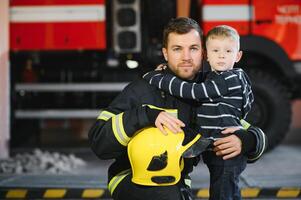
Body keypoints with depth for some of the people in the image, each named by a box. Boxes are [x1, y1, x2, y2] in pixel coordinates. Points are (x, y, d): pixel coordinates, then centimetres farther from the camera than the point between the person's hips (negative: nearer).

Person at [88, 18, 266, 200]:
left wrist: (245, 142, -18)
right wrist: (147, 115, -31)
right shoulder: (143, 90, -11)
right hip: (131, 177, -3)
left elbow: (256, 135, 7)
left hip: (177, 183, 4)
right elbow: (98, 140, -19)